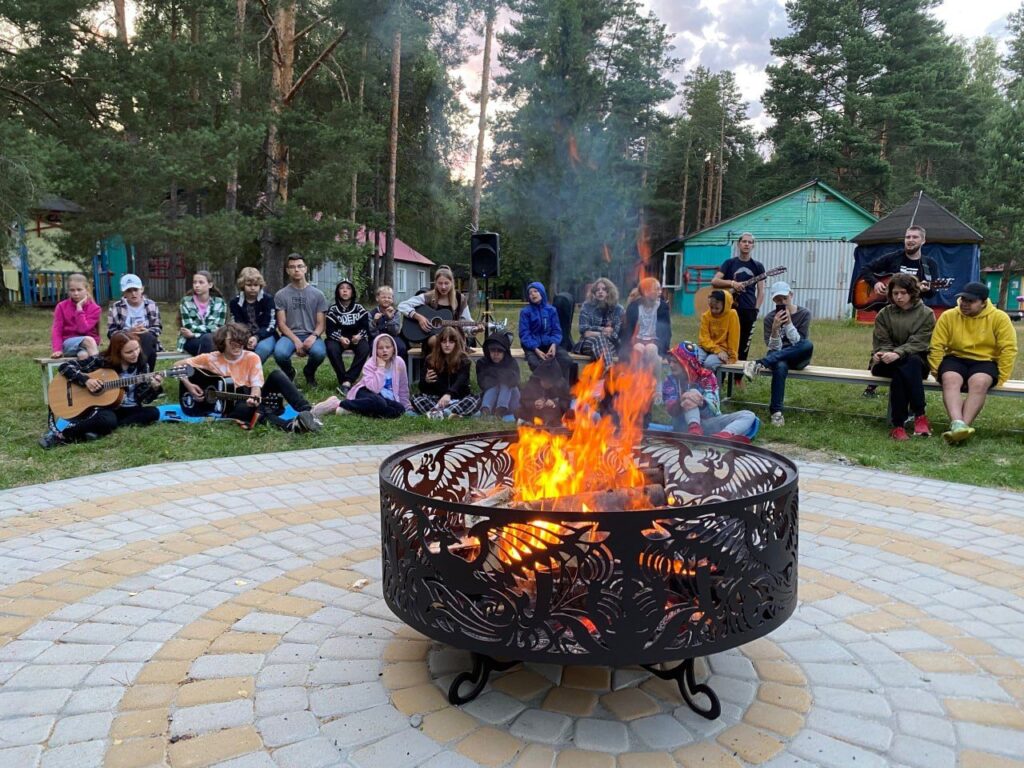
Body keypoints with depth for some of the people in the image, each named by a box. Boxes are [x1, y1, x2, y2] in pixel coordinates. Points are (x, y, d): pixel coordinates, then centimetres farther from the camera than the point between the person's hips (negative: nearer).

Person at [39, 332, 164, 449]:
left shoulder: (142, 365, 0)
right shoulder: (101, 361, -9)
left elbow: (143, 399, -3)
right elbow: (65, 366, -6)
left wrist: (154, 388, -24)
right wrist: (85, 380, -21)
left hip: (126, 410, 4)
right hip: (101, 407, -4)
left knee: (153, 413, -25)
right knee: (108, 420, -38)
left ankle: (100, 429, -25)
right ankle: (59, 435, -21)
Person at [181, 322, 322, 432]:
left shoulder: (252, 358, -3)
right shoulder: (211, 359, -3)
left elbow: (256, 385, -12)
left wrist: (254, 398, -35)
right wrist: (188, 386, -13)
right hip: (233, 407, -2)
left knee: (276, 376, -25)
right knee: (247, 408, -40)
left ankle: (306, 412, -44)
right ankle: (290, 425, -61)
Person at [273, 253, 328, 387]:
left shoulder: (317, 294, 6)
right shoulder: (280, 295, 4)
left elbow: (321, 323, 4)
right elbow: (281, 324, 0)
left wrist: (314, 336, -18)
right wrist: (296, 341, -16)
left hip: (311, 335, 0)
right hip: (290, 335, 0)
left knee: (319, 352, -35)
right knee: (279, 353, -34)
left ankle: (309, 373, 6)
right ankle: (289, 373, 6)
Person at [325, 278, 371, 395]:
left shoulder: (359, 308, 3)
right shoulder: (333, 309, 1)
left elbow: (366, 327, -3)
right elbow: (330, 330, -7)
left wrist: (359, 336, -25)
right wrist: (340, 338, -26)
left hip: (356, 339, 0)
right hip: (339, 339, 0)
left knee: (365, 348, -33)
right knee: (331, 348, -34)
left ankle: (347, 382, -37)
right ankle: (344, 381, -28)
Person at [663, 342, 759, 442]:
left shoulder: (706, 376, -3)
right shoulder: (670, 380, -2)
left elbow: (713, 410, -16)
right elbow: (671, 411, -16)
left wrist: (701, 403, -39)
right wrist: (681, 402, -38)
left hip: (708, 424, 2)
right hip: (685, 425, -2)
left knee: (748, 415, -18)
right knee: (693, 391, -23)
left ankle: (723, 436, -52)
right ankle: (694, 431, -50)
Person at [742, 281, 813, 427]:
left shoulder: (804, 313, -5)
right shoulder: (770, 317, -3)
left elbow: (798, 343, -15)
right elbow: (774, 349, -10)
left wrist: (788, 323, -25)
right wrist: (775, 328, -26)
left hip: (798, 358, 1)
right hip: (779, 357, 0)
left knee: (808, 345, -36)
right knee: (780, 366, -39)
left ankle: (760, 364, -38)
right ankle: (776, 411, -37)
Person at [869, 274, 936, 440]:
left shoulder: (926, 314, 4)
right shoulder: (884, 314, 9)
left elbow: (918, 343, -10)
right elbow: (881, 343, 3)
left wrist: (898, 353, -28)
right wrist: (884, 354, -22)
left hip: (916, 361, 0)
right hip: (887, 363, 1)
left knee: (912, 361, -37)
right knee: (903, 367, -35)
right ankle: (919, 414, -36)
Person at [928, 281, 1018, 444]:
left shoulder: (999, 318, -2)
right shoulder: (948, 316, 0)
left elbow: (1008, 349, -4)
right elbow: (936, 347, 0)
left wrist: (1000, 377, -9)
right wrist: (938, 372, -6)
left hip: (985, 361, -1)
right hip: (956, 359, 1)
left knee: (979, 383, -35)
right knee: (950, 379, -33)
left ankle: (965, 425, -42)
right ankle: (957, 424, -49)